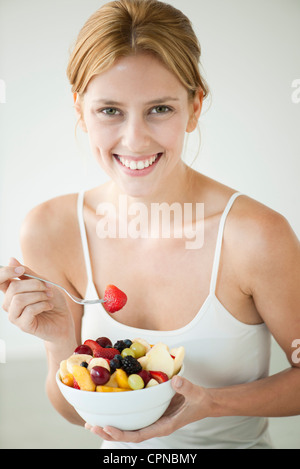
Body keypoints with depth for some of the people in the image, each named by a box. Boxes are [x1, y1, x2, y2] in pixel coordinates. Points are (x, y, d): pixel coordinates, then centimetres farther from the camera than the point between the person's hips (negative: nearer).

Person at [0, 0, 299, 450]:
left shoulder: (256, 236, -21)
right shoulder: (50, 231, -11)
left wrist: (211, 404, -20)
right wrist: (62, 343, -20)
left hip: (237, 441, 0)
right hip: (120, 446, 1)